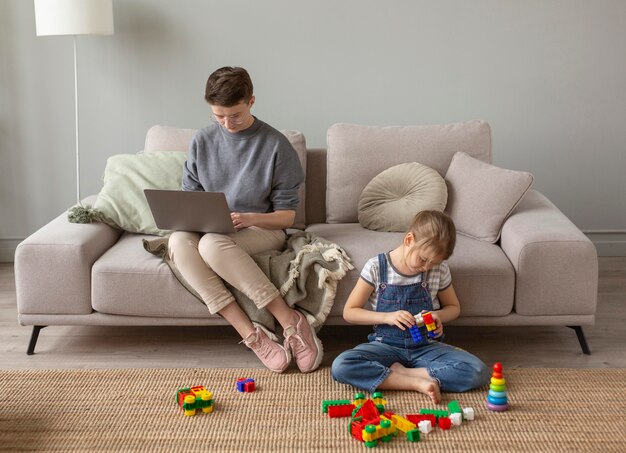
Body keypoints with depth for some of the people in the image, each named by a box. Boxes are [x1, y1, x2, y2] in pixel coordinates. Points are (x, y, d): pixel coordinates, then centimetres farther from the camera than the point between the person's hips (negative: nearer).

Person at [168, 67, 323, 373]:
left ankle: (291, 322, -31)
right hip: (209, 230, 4)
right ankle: (251, 335, -35)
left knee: (212, 244, -38)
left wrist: (250, 218, -23)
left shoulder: (275, 145, -5)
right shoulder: (202, 141, 6)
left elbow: (287, 215, -4)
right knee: (178, 241, -33)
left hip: (263, 230, -4)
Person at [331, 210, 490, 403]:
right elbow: (349, 312, -4)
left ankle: (398, 373, -18)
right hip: (386, 346, -1)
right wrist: (387, 317, -19)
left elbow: (453, 307, 13)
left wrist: (438, 315, -11)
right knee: (340, 366, -31)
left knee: (478, 372, -25)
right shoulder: (376, 267, -9)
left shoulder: (440, 270, -4)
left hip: (425, 346, 2)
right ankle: (418, 382, -28)